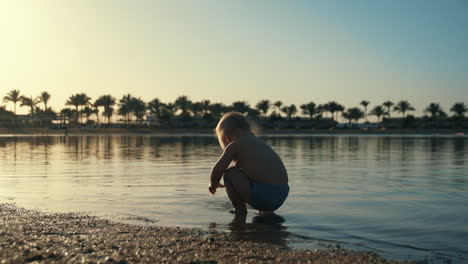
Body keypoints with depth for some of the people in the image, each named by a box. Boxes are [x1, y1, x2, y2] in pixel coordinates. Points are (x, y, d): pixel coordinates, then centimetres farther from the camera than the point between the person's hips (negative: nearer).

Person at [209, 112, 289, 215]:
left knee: (229, 173, 1)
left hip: (263, 195, -8)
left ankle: (240, 209, 8)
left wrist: (213, 185, 18)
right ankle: (267, 210, 22)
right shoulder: (260, 142, 24)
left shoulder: (234, 145, 1)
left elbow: (218, 169, -3)